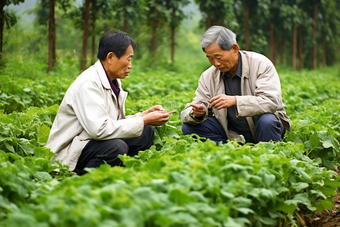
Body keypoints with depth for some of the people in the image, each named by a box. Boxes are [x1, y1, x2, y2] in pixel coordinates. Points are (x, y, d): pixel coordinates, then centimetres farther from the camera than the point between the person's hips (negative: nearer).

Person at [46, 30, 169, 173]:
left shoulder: (114, 81, 7)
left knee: (146, 133, 0)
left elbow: (117, 122, 10)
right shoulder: (88, 83, -22)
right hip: (67, 154, -9)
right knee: (117, 147, -34)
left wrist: (145, 114, -5)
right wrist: (144, 121, -24)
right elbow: (99, 129, -32)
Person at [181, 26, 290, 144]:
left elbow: (271, 102, -26)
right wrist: (197, 113, -28)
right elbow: (186, 113, -2)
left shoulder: (261, 64, -13)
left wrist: (235, 101, -39)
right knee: (188, 127, -14)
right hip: (232, 133, 4)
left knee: (266, 121, -37)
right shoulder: (208, 76, -2)